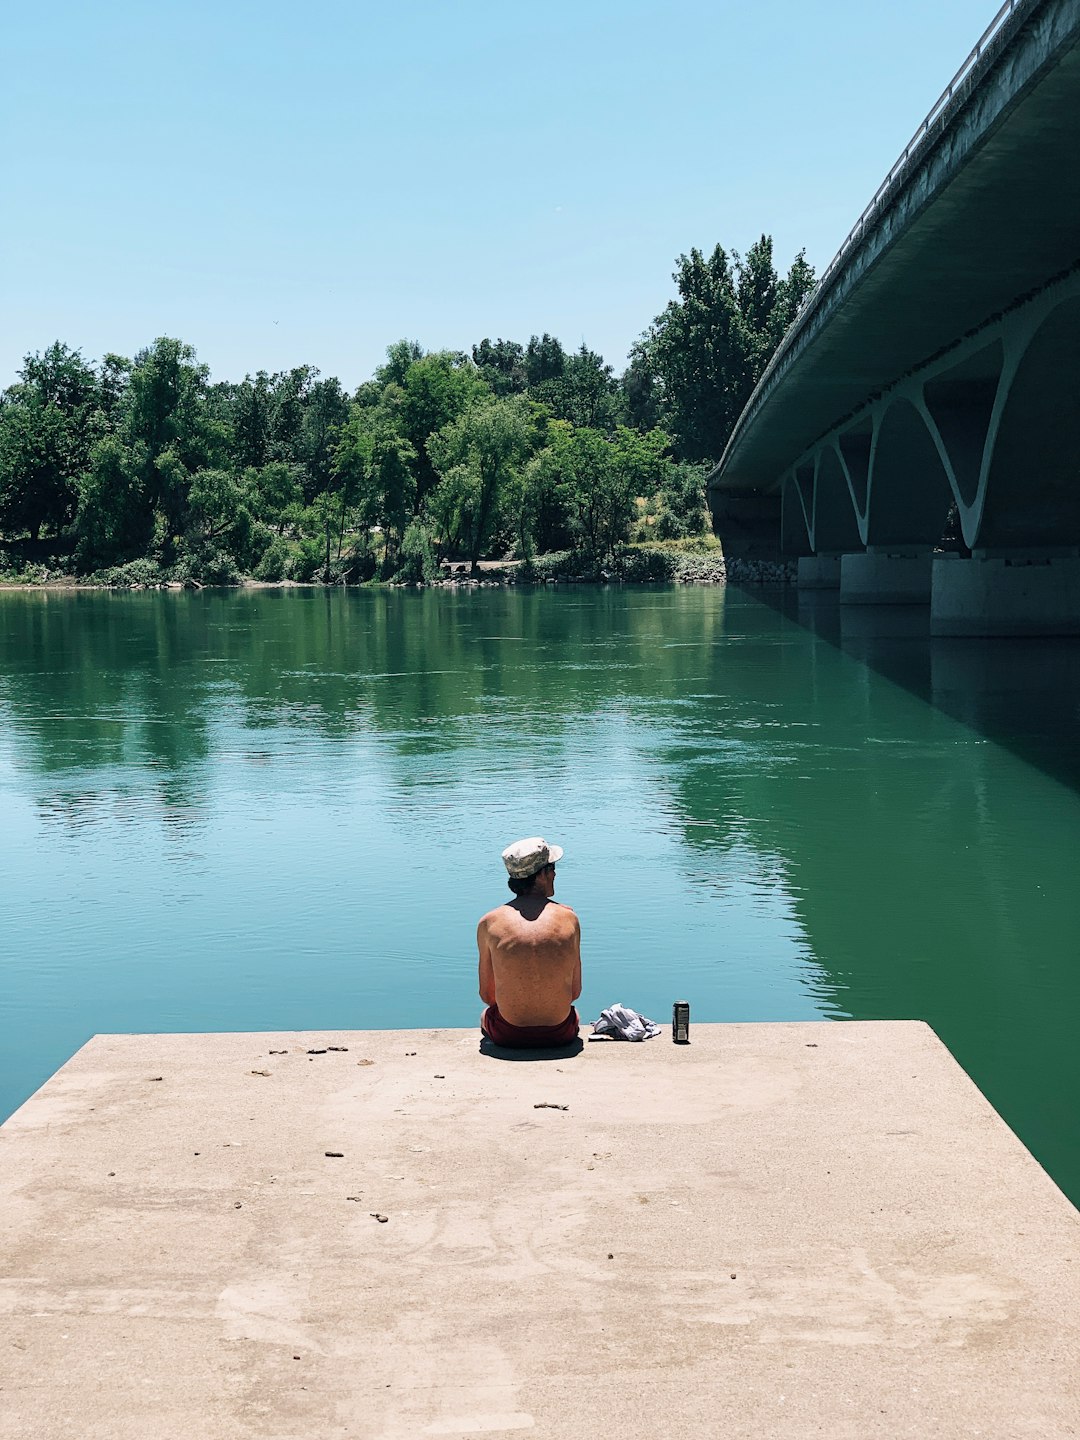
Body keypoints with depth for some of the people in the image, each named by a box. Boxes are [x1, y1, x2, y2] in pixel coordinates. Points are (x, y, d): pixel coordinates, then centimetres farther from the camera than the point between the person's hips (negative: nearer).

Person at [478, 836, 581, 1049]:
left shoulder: (489, 923, -6)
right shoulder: (568, 917, -5)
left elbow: (486, 995, 2)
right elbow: (575, 992, 2)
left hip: (508, 1035, -1)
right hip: (560, 1034, 1)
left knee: (485, 1014, 36)